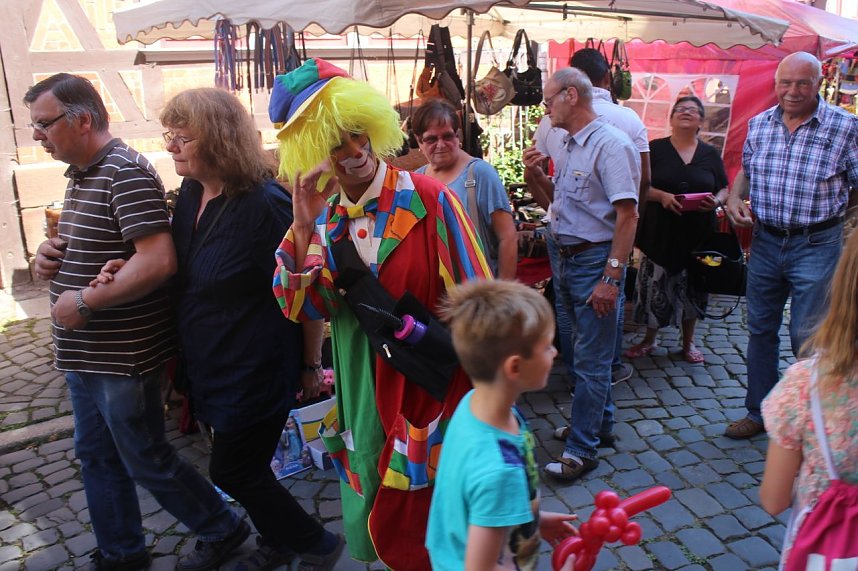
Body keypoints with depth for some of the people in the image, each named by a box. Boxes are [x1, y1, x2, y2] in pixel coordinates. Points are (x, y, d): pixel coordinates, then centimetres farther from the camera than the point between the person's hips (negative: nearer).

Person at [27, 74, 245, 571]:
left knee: (147, 461, 5)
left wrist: (84, 301, -22)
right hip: (85, 355, 9)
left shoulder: (126, 171, -18)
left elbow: (158, 260, -28)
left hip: (124, 357, -9)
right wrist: (52, 255, 4)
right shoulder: (81, 175, 12)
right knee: (97, 456, 19)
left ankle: (223, 531, 26)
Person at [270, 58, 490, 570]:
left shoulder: (429, 200, -15)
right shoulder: (324, 214, 0)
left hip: (427, 384, -4)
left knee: (428, 520, 12)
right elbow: (303, 308, -9)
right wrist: (304, 229, -21)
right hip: (363, 388, 4)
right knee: (379, 518, 21)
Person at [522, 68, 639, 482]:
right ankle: (599, 423, 37)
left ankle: (582, 449, 10)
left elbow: (627, 215, -21)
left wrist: (610, 278, -24)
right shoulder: (569, 146, 11)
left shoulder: (610, 145, -16)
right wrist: (537, 176, 2)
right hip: (566, 258, 9)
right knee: (587, 350, 20)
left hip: (595, 261, -9)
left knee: (590, 358, 0)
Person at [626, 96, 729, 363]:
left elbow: (724, 189, 10)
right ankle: (649, 340, 21)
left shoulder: (711, 154, 8)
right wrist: (662, 196, -22)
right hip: (660, 231, -2)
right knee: (654, 285, 2)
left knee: (692, 287, 11)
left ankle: (688, 342, 27)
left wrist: (717, 201, -12)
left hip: (698, 233, 3)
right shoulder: (655, 149, 0)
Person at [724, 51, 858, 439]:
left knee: (808, 338, -2)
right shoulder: (759, 124, 5)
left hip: (817, 244, -4)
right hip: (765, 241, 4)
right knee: (760, 330, 12)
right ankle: (759, 412, 27)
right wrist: (734, 198, 0)